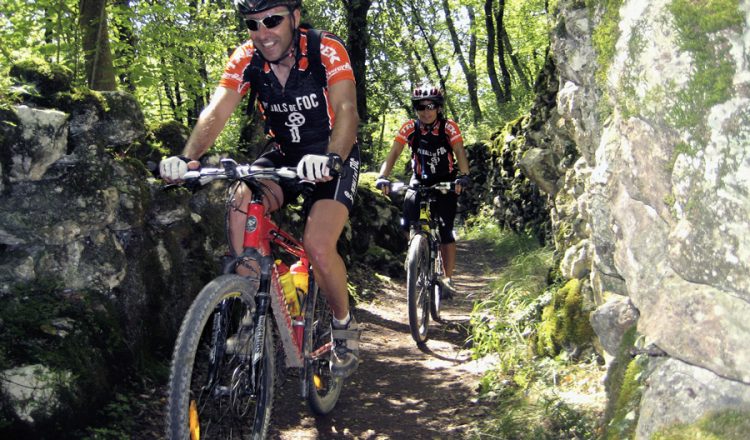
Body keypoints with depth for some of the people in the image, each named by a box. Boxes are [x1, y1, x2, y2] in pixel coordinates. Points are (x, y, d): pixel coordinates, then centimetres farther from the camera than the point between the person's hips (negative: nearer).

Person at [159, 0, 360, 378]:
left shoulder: (326, 51, -21)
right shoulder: (245, 60, -11)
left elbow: (346, 110, -34)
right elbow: (217, 111, -22)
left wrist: (331, 158, -53)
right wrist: (187, 157, -41)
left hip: (333, 156, -3)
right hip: (284, 154, 4)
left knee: (318, 245, -23)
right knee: (241, 209, -25)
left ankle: (343, 325, 5)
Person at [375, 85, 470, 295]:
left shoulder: (449, 127, -18)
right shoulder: (409, 128, -15)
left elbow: (459, 152, -29)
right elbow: (393, 153, -24)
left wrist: (463, 176, -48)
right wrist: (382, 177, -41)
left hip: (446, 182, -1)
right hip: (420, 180, 2)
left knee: (445, 230, -12)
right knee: (408, 223, -20)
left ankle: (448, 279, -2)